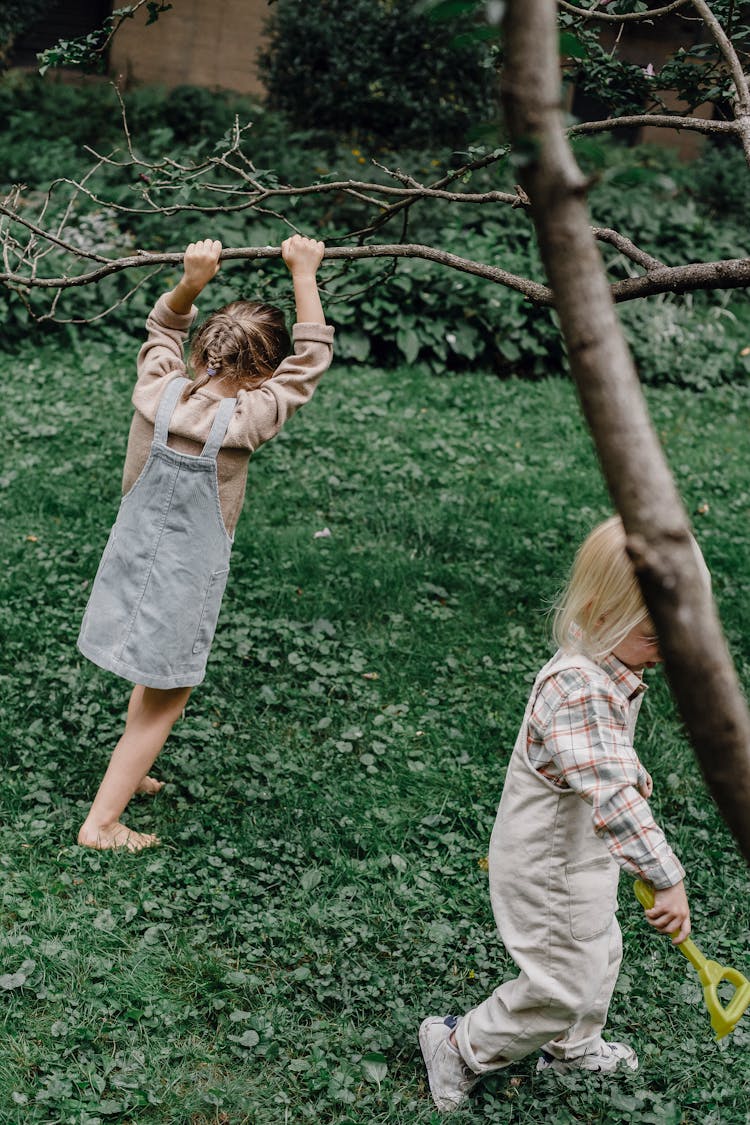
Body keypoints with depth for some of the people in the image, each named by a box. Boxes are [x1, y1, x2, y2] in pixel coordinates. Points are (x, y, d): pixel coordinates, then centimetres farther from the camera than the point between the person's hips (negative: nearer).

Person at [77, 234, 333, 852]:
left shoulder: (155, 391, -13)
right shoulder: (242, 423, -26)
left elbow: (164, 326, 8)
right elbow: (311, 359, -14)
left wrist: (190, 282, -9)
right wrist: (304, 275, -10)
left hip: (133, 562, 6)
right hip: (182, 583, -6)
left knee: (154, 682, 30)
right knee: (163, 704, 12)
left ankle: (128, 773, 50)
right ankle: (100, 822, 15)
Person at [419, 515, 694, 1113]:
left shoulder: (613, 672, -3)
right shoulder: (579, 692, -37)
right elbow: (611, 794, -45)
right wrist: (667, 877, -46)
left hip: (581, 855, 10)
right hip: (549, 868, -10)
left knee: (599, 953, 27)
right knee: (566, 986, 5)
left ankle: (573, 1046, 53)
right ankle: (460, 1047, 25)